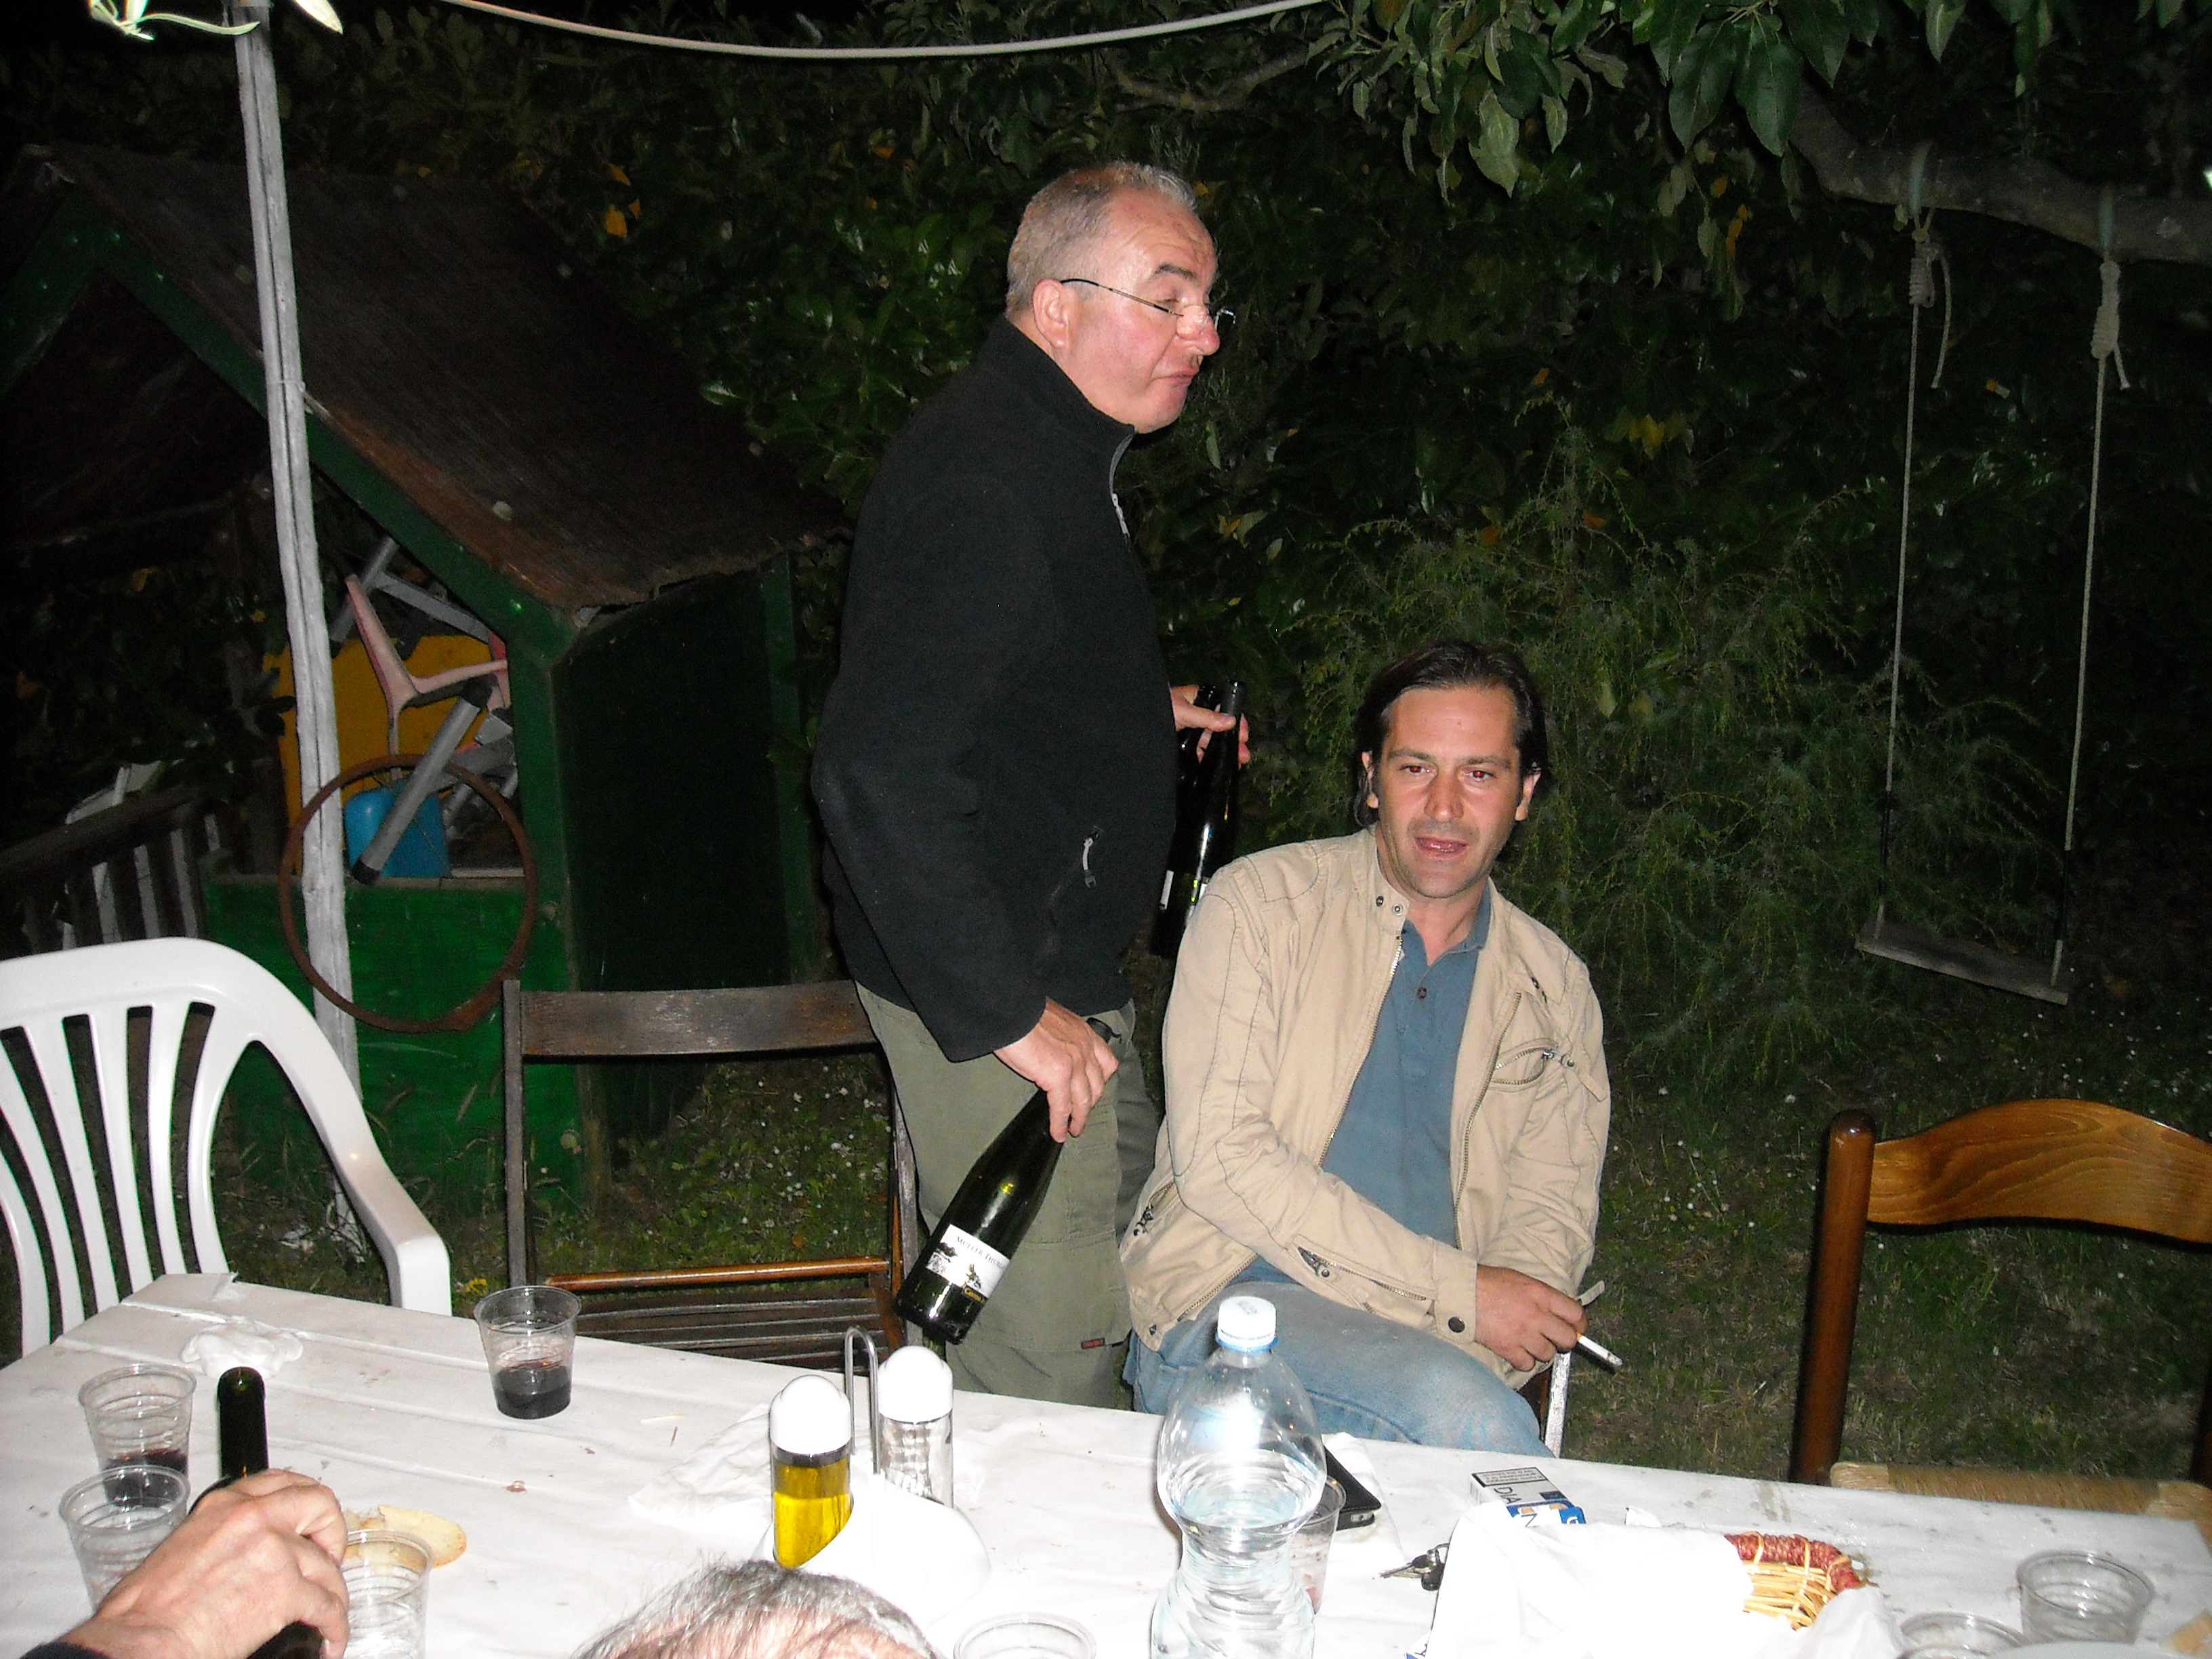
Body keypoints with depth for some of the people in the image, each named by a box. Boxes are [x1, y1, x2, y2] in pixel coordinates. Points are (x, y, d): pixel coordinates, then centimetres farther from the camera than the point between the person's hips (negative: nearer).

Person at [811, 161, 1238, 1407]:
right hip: (996, 986, -11)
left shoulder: (1052, 452, 11)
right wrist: (1007, 1014, -29)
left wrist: (1140, 716, 13)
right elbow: (877, 770, -33)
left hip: (1055, 963, 11)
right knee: (1051, 1350, 0)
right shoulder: (984, 486, -25)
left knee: (1138, 1241, 24)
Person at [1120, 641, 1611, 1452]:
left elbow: (1552, 1207, 12)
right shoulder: (1259, 903, 0)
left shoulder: (1554, 988, 14)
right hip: (1228, 1303, -4)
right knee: (1475, 1421, -30)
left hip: (1425, 1345, 4)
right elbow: (1217, 1155, -10)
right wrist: (1457, 1288, -13)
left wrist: (1476, 1336, -12)